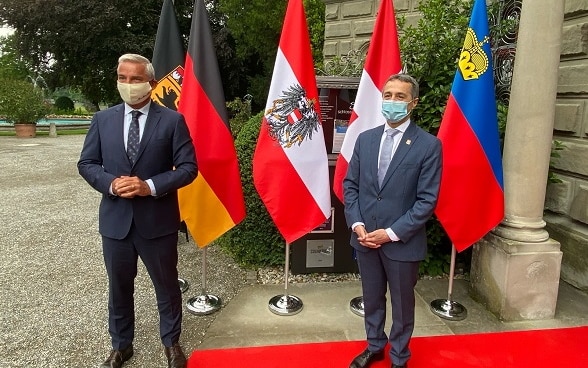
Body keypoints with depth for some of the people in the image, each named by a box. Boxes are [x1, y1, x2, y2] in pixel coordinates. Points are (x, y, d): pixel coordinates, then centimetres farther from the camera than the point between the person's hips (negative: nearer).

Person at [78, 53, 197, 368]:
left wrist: (150, 186, -20)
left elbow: (188, 167, -8)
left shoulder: (173, 120, -4)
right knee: (119, 287, 18)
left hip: (157, 220, -2)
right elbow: (86, 163, 6)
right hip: (115, 219, 3)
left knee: (167, 286, 12)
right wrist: (111, 183, -14)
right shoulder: (102, 120, 5)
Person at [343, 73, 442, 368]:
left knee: (402, 304, 15)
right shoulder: (365, 139, 4)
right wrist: (356, 224, -7)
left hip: (402, 242, -3)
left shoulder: (429, 145, -9)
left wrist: (391, 233, -16)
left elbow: (427, 200, -12)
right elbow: (350, 184, 6)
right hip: (365, 237, 4)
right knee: (371, 299, 21)